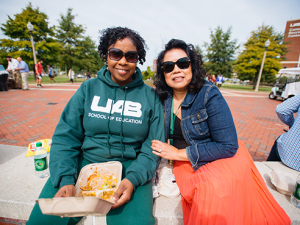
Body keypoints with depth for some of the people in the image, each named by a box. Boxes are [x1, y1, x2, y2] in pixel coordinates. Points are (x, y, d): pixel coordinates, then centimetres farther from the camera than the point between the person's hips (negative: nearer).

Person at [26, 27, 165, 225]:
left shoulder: (150, 96, 0)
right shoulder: (89, 88, 3)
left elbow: (154, 146, -3)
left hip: (130, 166, 0)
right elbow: (65, 136, 0)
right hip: (83, 162, 2)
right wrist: (66, 179, -13)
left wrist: (132, 179, -18)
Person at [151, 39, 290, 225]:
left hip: (222, 159, -2)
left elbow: (228, 146, -19)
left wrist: (178, 153, -20)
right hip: (185, 162, 3)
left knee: (212, 189, -30)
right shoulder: (163, 98, -4)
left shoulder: (209, 94, -17)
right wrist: (163, 148, -11)